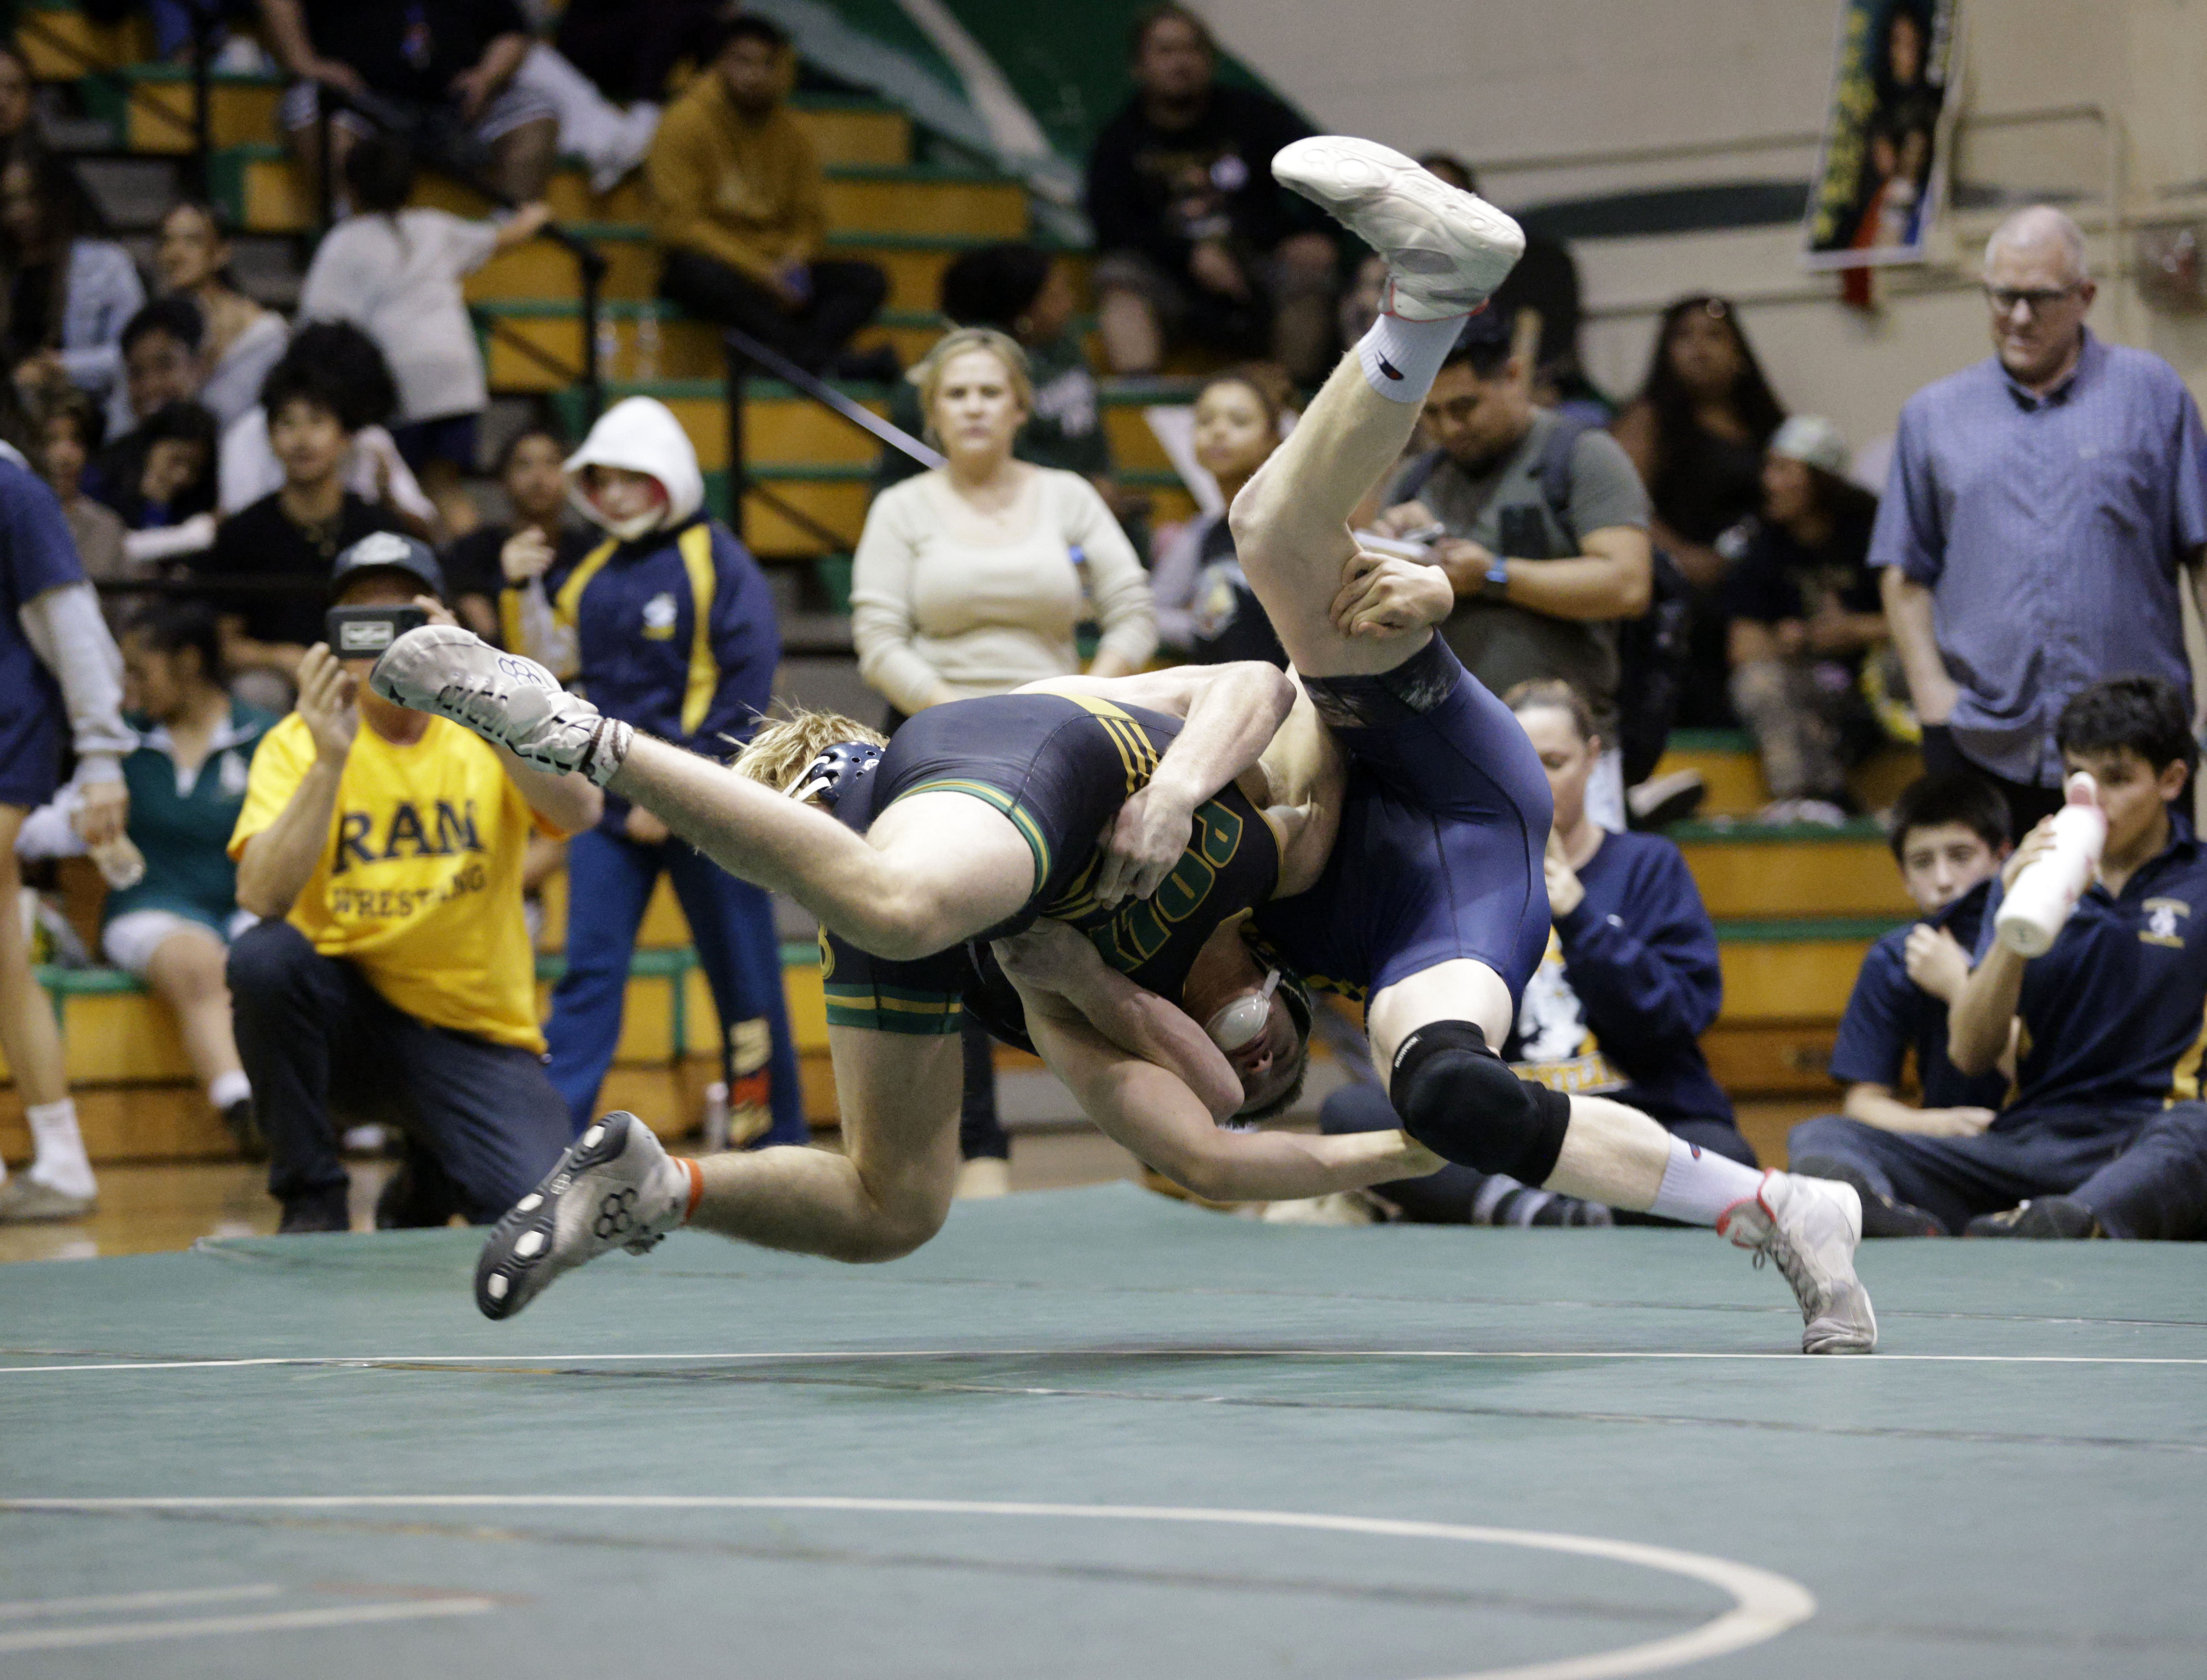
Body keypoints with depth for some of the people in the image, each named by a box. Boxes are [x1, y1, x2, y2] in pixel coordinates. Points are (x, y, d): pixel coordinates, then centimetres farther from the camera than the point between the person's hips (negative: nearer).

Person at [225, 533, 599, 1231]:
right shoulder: (298, 742, -4)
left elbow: (581, 811, -24)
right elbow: (261, 897, -21)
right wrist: (331, 761, -32)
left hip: (475, 1026, 0)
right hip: (344, 1009, 0)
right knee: (263, 957, -33)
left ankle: (429, 1187, 15)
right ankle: (311, 1200, -11)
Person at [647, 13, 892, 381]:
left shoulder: (792, 133, 11)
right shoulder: (686, 123, -5)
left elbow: (810, 222, 14)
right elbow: (680, 224, -13)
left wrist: (794, 261, -11)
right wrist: (759, 271, -21)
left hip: (772, 274, 6)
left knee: (869, 281, -14)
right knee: (703, 273, -40)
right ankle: (828, 361, -47)